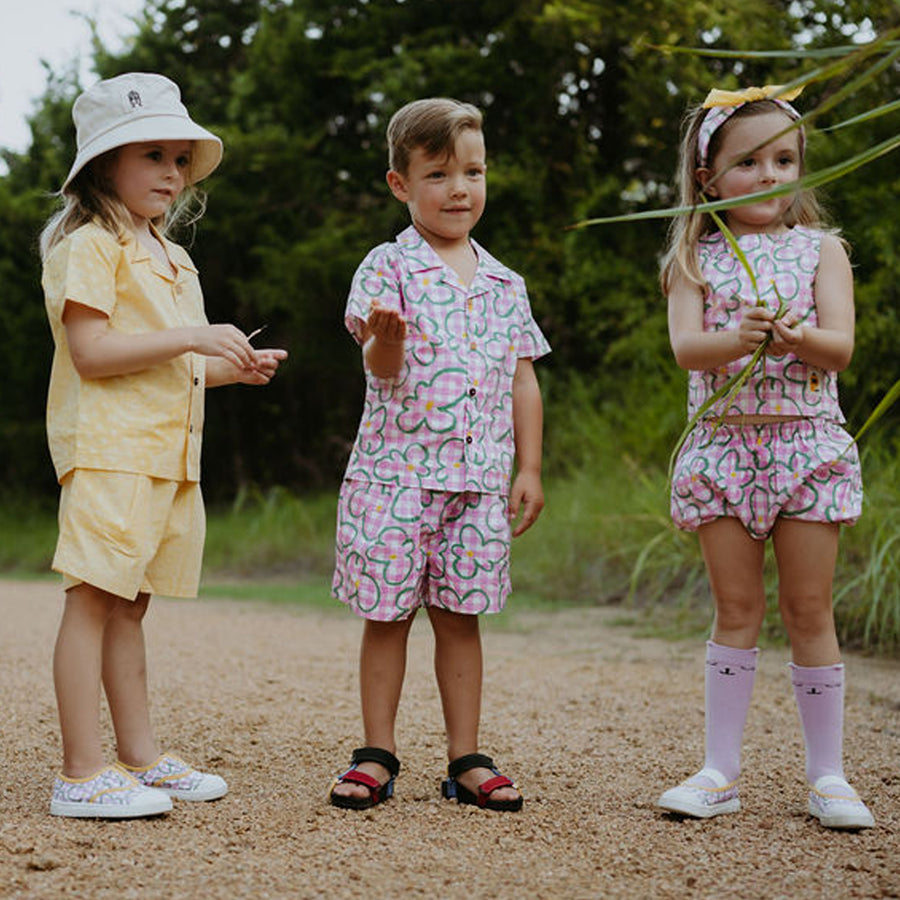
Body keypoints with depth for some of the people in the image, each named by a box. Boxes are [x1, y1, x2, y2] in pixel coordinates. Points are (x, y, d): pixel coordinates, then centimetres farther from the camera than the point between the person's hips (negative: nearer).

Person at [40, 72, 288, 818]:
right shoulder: (89, 246, -5)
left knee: (128, 605, 12)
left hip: (168, 451, 9)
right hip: (108, 448, -9)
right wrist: (192, 339, -17)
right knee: (93, 599, -10)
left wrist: (233, 368, 12)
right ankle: (82, 774, -9)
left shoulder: (170, 259, 23)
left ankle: (140, 758, 16)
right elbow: (92, 352, -15)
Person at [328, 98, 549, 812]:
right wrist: (386, 338, -35)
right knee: (388, 614, 2)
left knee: (461, 614, 7)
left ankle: (466, 759, 14)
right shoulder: (389, 267, -2)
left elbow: (523, 379, 14)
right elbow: (382, 370, -12)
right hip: (396, 470, -3)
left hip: (479, 479, 3)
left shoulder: (504, 284, 11)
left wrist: (528, 469, 8)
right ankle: (377, 757, 12)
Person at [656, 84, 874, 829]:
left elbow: (841, 347, -5)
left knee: (809, 609, 2)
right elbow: (685, 347, -9)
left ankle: (827, 774, 11)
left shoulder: (821, 249, 6)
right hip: (724, 445, 1)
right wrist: (737, 339, -29)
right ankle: (721, 772, 12)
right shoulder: (696, 258, 6)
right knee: (737, 609, 4)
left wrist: (797, 337, -26)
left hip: (807, 441, 0)